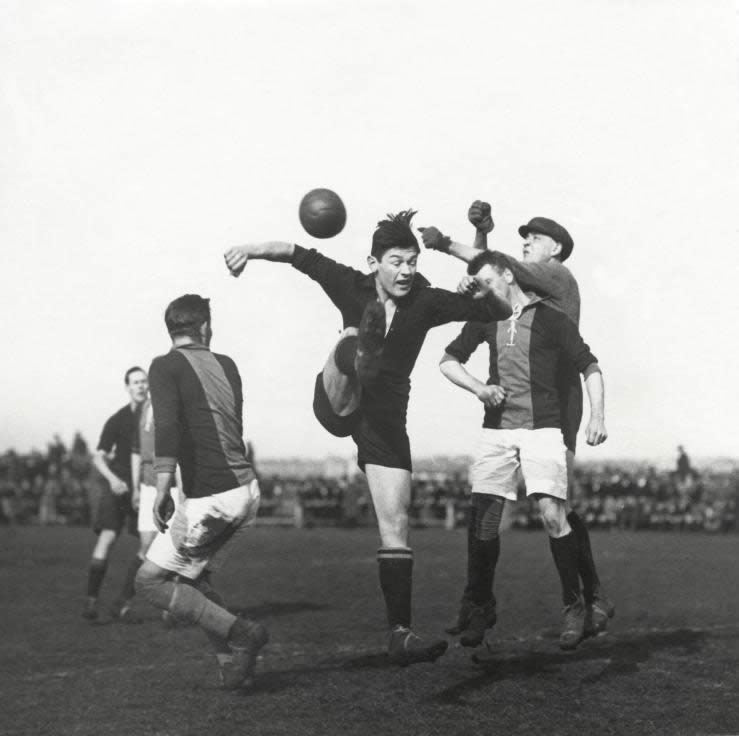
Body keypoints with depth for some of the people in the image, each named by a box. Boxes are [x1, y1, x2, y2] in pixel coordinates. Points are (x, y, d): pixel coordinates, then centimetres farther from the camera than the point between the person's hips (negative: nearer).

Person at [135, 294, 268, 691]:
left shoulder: (166, 366, -5)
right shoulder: (227, 365, 13)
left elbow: (166, 425, -21)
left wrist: (162, 490, -25)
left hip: (207, 498, -7)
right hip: (246, 489, 7)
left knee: (151, 580, 5)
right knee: (192, 577, 21)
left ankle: (239, 633, -5)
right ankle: (234, 662, 11)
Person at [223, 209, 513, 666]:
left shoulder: (427, 302, -4)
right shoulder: (351, 286, -5)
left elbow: (502, 310, -5)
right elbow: (298, 254, 3)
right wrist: (254, 250, -11)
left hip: (386, 418, 1)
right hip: (336, 405, 0)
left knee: (396, 525, -6)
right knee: (351, 340, -30)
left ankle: (400, 635, -4)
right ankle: (362, 355, -69)